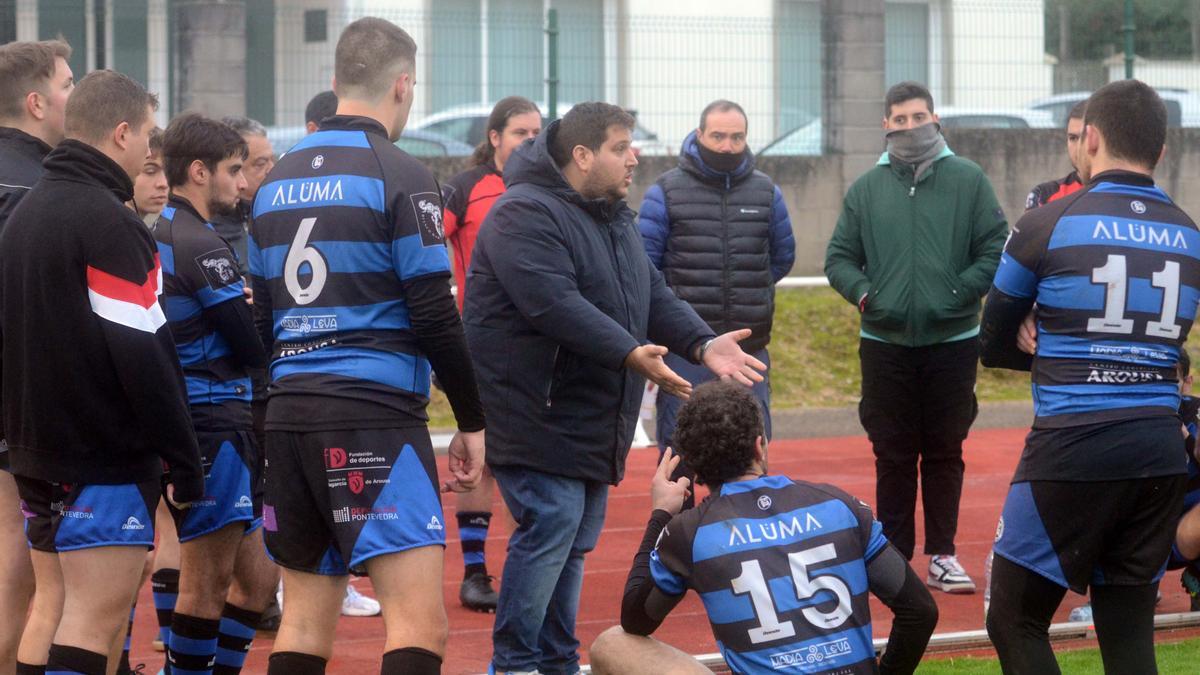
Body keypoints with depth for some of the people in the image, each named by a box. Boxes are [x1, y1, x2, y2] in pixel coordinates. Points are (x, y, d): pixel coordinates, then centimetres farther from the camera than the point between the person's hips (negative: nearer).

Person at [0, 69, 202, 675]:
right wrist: (183, 460, -13)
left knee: (55, 610, 13)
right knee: (95, 619, -10)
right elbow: (144, 354, -19)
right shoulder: (108, 222, -15)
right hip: (105, 457, -9)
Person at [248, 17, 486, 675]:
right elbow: (434, 316, -10)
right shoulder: (397, 174, -6)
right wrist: (472, 421, -1)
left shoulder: (277, 178, 14)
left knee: (306, 615, 12)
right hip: (376, 416, -7)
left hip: (289, 416, 7)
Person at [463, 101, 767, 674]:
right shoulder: (527, 214, -17)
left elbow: (653, 296, 14)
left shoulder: (613, 218, 16)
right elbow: (554, 305, -29)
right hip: (535, 410, -10)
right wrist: (630, 354, -34)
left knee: (575, 539, 12)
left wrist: (702, 343, -3)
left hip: (593, 420, 10)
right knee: (550, 525, -15)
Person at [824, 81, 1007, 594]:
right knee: (893, 456, 5)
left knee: (945, 453, 6)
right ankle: (894, 555, 12)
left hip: (952, 339, -1)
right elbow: (839, 258, 9)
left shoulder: (968, 180, 1)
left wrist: (959, 292, -11)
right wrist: (863, 293, -7)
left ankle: (942, 555, 14)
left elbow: (995, 250, -2)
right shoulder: (866, 189, 7)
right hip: (885, 341, 1)